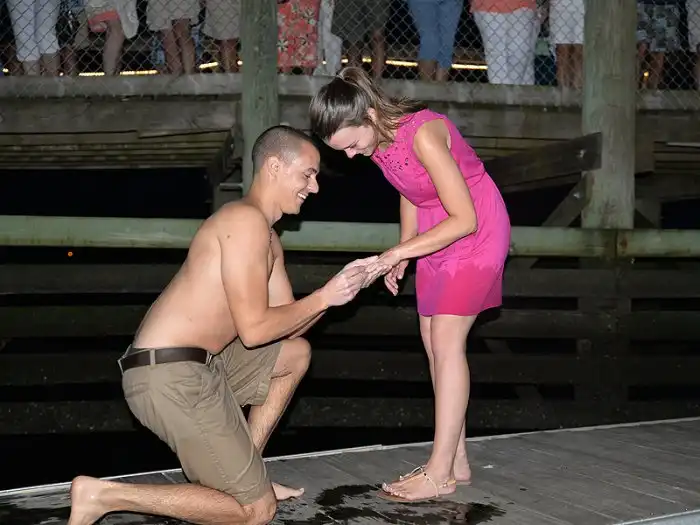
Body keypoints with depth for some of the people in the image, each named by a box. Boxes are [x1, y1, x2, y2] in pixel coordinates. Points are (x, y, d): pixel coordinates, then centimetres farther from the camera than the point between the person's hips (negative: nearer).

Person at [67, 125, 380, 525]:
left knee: (296, 354, 25)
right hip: (171, 376, -10)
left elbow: (287, 326, 17)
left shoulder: (268, 240, 19)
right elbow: (254, 329, -17)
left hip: (197, 364, 10)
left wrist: (342, 288, 6)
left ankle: (245, 470, 21)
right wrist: (323, 297, -6)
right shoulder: (246, 220, -13)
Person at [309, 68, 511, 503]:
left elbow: (464, 219, -28)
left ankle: (440, 472, -7)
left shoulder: (423, 135, -31)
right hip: (439, 236, 8)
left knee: (446, 341, -12)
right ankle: (456, 461, 13)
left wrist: (399, 252, -26)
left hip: (477, 232, -8)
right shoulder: (377, 140, -6)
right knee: (434, 343, 5)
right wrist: (401, 257, 4)